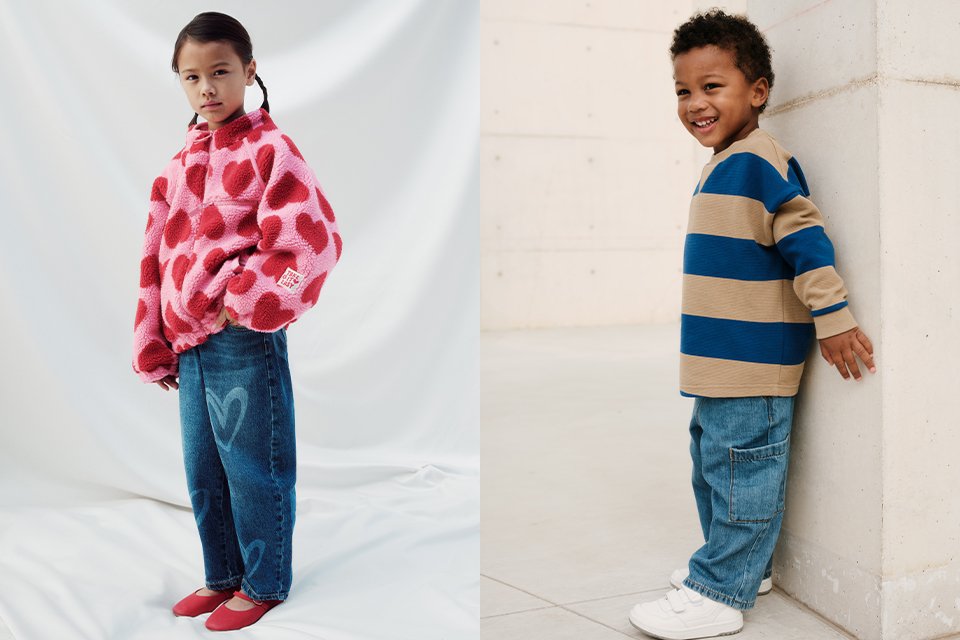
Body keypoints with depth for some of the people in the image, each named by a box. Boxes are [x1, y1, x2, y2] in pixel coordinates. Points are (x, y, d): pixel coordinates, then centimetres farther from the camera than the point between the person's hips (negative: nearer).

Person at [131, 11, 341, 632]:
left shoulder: (269, 149, -8)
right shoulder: (182, 162, 13)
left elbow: (313, 240, -17)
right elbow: (157, 257, 15)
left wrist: (246, 300, -15)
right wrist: (154, 345, 13)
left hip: (244, 342, -7)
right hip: (190, 346, 7)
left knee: (253, 468, 5)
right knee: (203, 472, 17)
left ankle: (263, 584, 25)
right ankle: (222, 576, 36)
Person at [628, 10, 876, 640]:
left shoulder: (756, 161, -16)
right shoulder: (727, 164, 15)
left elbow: (805, 237, -21)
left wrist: (832, 316, -20)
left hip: (752, 362, -11)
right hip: (723, 363, 11)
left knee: (738, 474, 1)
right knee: (713, 467, 20)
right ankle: (743, 565, 36)